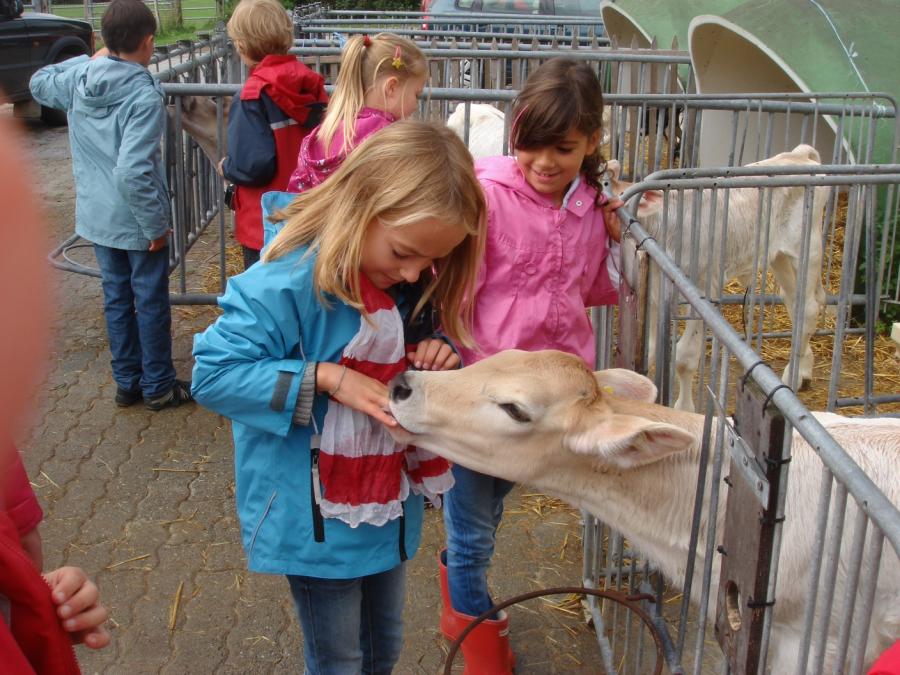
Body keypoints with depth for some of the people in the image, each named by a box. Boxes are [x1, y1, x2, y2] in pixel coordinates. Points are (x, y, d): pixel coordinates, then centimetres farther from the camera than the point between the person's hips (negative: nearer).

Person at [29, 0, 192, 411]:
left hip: (95, 218, 6)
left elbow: (39, 83, 23)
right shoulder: (144, 96, -22)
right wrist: (156, 225, -20)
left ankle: (127, 381, 28)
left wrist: (93, 59, 18)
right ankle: (159, 386, 19)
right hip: (136, 222, -6)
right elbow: (133, 172, -29)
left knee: (117, 298, 17)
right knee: (151, 303, 8)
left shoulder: (76, 79, -2)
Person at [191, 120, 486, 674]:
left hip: (390, 504, 7)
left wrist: (440, 352, -12)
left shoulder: (409, 282, -3)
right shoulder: (289, 281, -27)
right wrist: (326, 378, -31)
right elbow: (213, 373, -24)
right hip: (316, 517, -7)